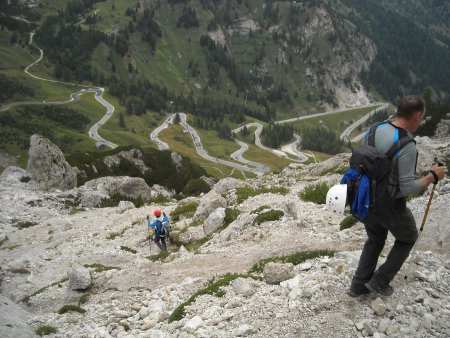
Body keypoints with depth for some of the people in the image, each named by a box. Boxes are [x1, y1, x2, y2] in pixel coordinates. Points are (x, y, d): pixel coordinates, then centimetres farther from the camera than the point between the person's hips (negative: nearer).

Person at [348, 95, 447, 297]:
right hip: (390, 206, -6)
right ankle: (380, 281, 23)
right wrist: (432, 176, -11)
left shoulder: (375, 130, -5)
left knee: (375, 239, 27)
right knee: (408, 237, 23)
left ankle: (358, 285, 29)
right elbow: (407, 188, -24)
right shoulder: (407, 146, -28)